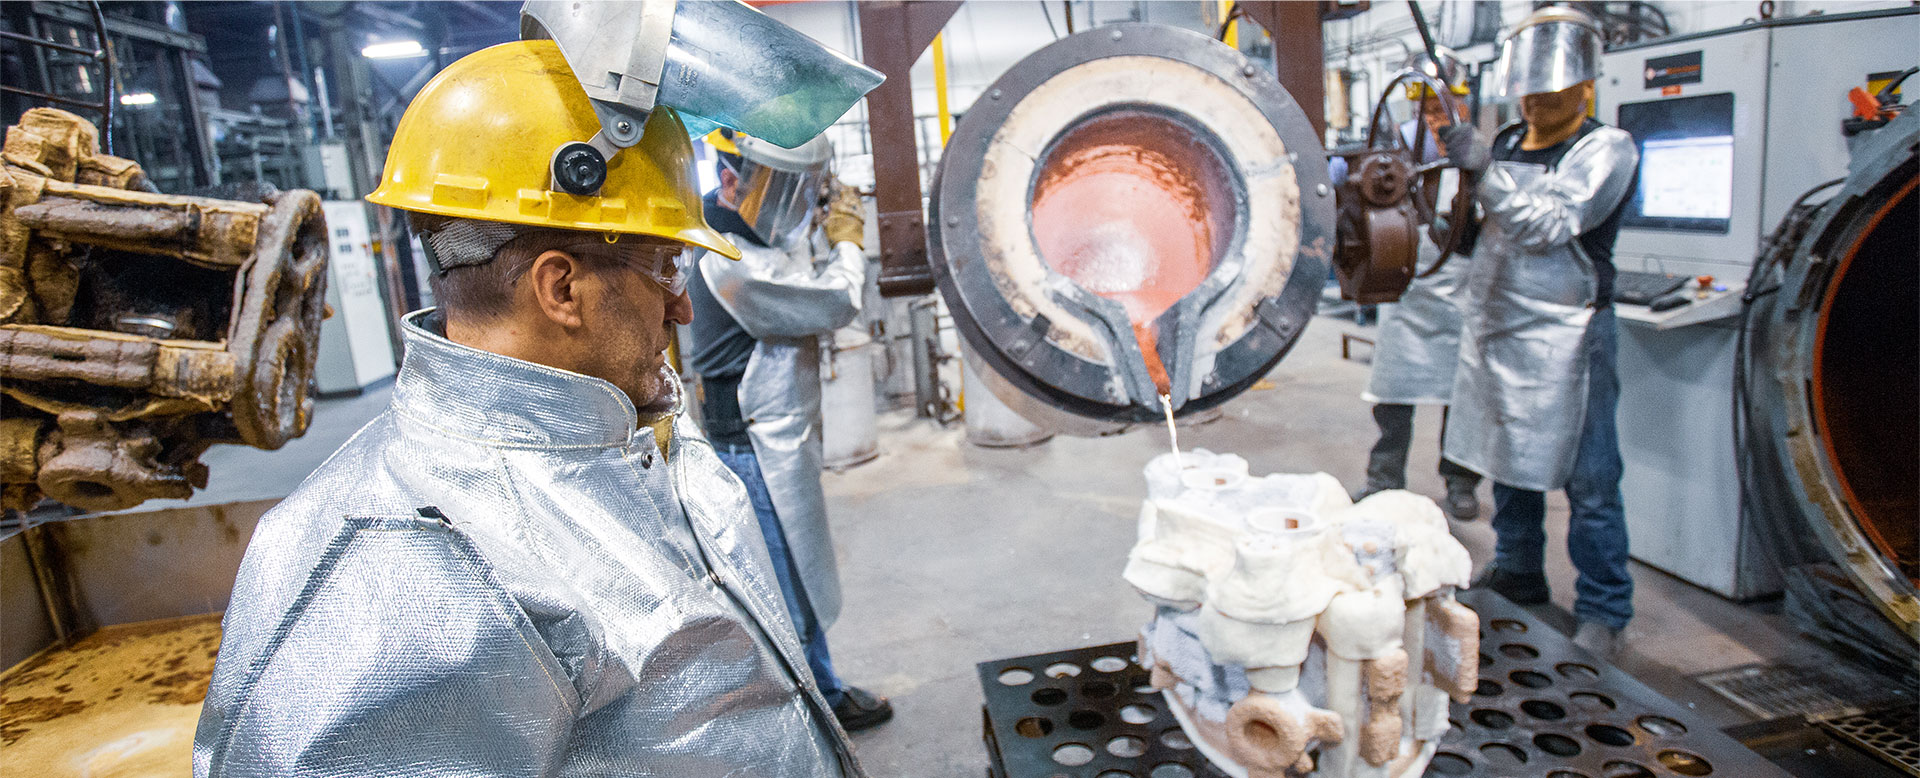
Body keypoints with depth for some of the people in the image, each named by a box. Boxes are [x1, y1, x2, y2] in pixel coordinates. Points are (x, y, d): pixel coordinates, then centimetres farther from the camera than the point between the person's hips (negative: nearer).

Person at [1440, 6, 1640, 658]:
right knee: (1508, 461, 15)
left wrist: (1482, 166, -18)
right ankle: (1516, 575, 30)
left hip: (1565, 335, -6)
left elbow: (1549, 224, -19)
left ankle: (1602, 611, 10)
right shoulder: (1505, 145, 13)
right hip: (1493, 329, 6)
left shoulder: (1607, 149, -5)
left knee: (1588, 481, -2)